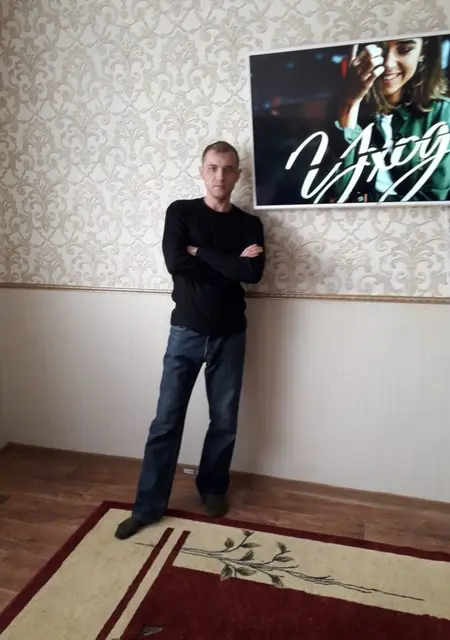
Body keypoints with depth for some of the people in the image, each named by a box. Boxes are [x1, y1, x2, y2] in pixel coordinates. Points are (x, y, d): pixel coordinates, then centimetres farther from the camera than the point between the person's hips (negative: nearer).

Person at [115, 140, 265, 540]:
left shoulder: (250, 225, 4)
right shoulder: (180, 212, 1)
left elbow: (253, 273, -14)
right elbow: (175, 263, -16)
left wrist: (200, 253, -13)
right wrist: (230, 263, -12)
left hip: (229, 336, 2)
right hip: (185, 332, -1)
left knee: (225, 421, 11)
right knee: (166, 421, 4)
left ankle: (213, 489, 34)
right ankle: (148, 506, 19)